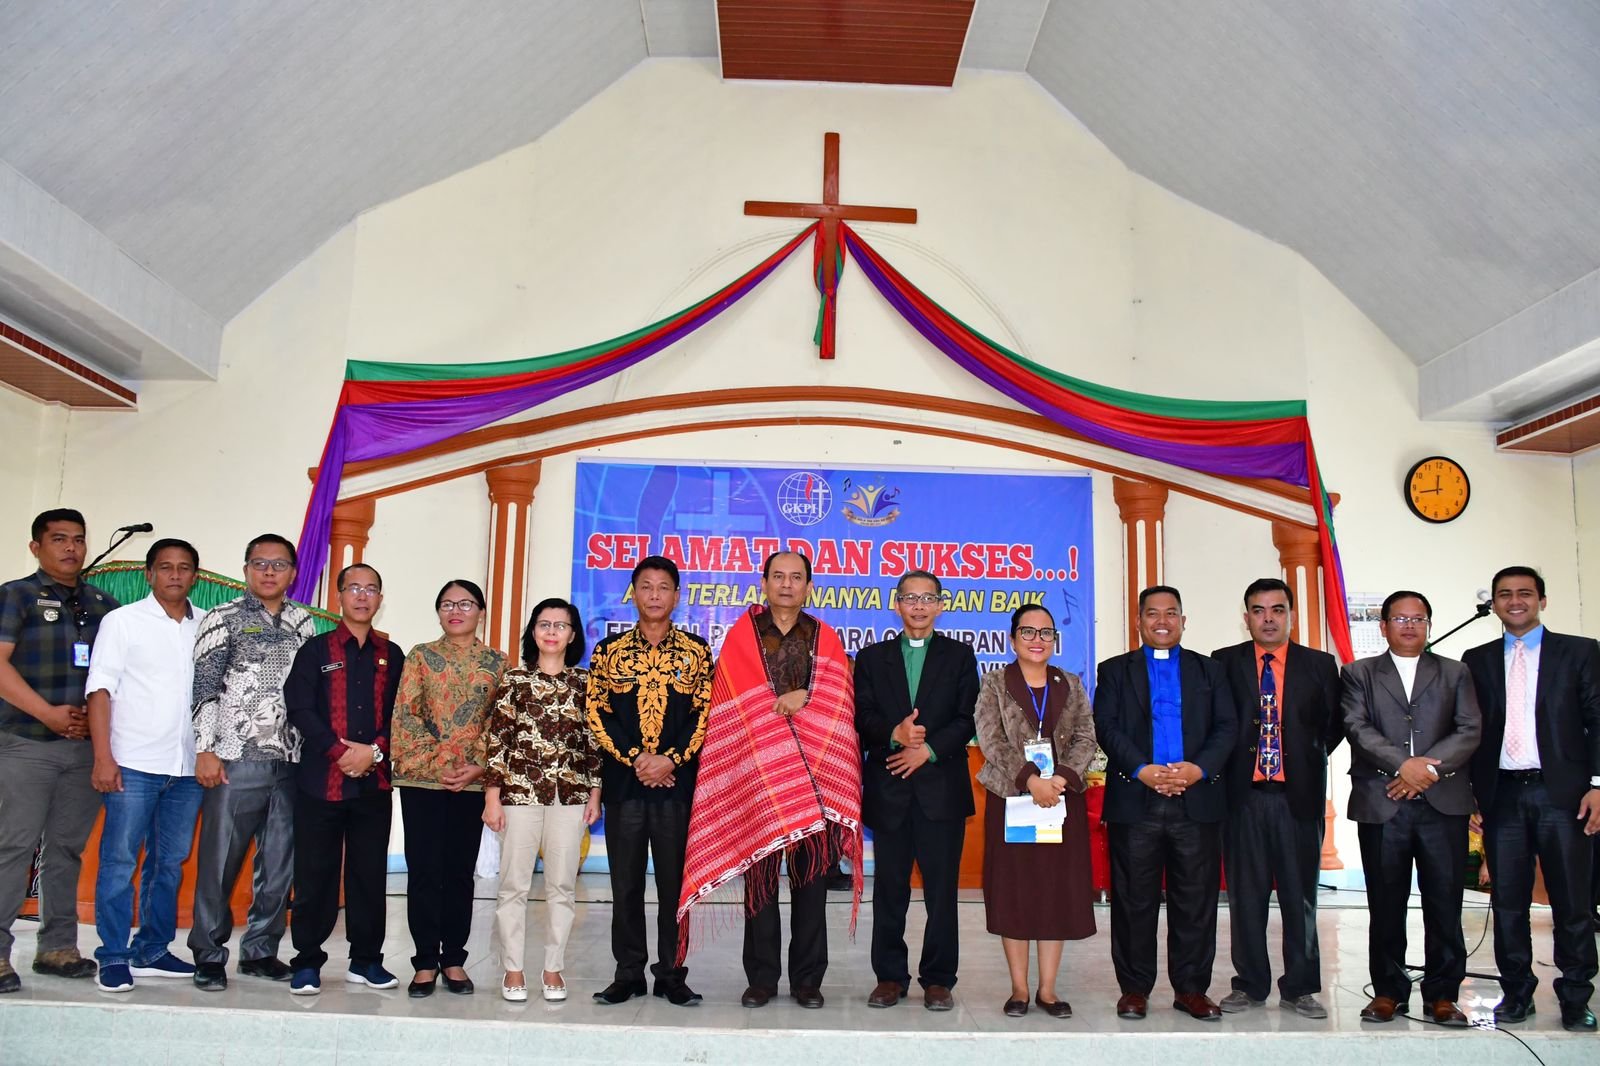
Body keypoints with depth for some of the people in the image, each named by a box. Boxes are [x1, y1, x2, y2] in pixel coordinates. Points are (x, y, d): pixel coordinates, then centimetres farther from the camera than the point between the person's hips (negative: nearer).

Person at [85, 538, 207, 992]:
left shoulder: (208, 626, 10)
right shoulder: (123, 620, 1)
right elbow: (100, 690, -3)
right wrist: (103, 758, -11)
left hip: (187, 767, 4)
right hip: (133, 765, -4)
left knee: (169, 863, 10)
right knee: (119, 861, -1)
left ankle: (152, 950, 21)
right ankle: (113, 958, 8)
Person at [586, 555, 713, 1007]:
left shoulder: (696, 652, 6)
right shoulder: (609, 650, 8)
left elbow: (705, 715, 0)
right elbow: (596, 713, 1)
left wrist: (670, 759, -12)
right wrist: (636, 758, -10)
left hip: (678, 781, -1)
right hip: (623, 781, 1)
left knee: (676, 881, 4)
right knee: (625, 882, 6)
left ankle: (672, 974, 13)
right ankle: (628, 974, 16)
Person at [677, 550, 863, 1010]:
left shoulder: (825, 639, 11)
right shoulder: (741, 636, 6)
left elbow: (840, 704, 2)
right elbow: (733, 708, 0)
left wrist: (803, 698, -13)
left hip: (814, 773, 1)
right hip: (755, 771, -1)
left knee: (810, 877, 3)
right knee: (759, 876, 2)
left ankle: (807, 979, 12)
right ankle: (762, 979, 11)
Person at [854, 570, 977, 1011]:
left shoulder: (959, 655, 10)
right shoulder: (872, 657, 12)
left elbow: (967, 719, 0)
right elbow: (862, 718, 2)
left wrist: (927, 749, -13)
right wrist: (895, 735, -18)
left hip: (942, 787, -1)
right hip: (888, 788, 1)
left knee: (941, 889, 1)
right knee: (889, 889, 5)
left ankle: (938, 980, 11)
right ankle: (890, 977, 16)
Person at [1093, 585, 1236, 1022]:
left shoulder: (1208, 671, 16)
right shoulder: (1115, 670, 11)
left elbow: (1227, 727, 6)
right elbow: (1107, 728, -1)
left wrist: (1200, 768, -12)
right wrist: (1143, 770, -15)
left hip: (1197, 801, 1)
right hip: (1135, 801, -1)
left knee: (1196, 900, 4)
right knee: (1134, 900, 2)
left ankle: (1191, 988, 14)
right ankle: (1134, 988, 11)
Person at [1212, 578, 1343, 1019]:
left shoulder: (1320, 665, 6)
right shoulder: (1224, 664, 4)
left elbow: (1335, 724, 10)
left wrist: (1309, 759, 3)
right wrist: (1224, 766, -2)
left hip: (1299, 795, 1)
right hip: (1243, 795, 0)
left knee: (1300, 896, 6)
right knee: (1245, 896, 6)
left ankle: (1299, 989, 16)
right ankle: (1250, 986, 17)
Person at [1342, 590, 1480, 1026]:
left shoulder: (1455, 673, 15)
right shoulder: (1359, 674, 11)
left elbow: (1470, 731, 3)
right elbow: (1357, 728, -2)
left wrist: (1429, 765, -12)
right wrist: (1402, 765, -14)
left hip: (1443, 803, 1)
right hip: (1381, 805, -1)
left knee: (1444, 904, 1)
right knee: (1386, 905, 4)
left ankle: (1442, 995, 11)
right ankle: (1389, 991, 13)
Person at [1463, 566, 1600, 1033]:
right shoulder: (1477, 660, 12)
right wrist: (1471, 794, 3)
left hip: (1562, 792, -2)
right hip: (1502, 795, 2)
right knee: (1507, 900, 6)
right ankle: (1516, 993, 16)